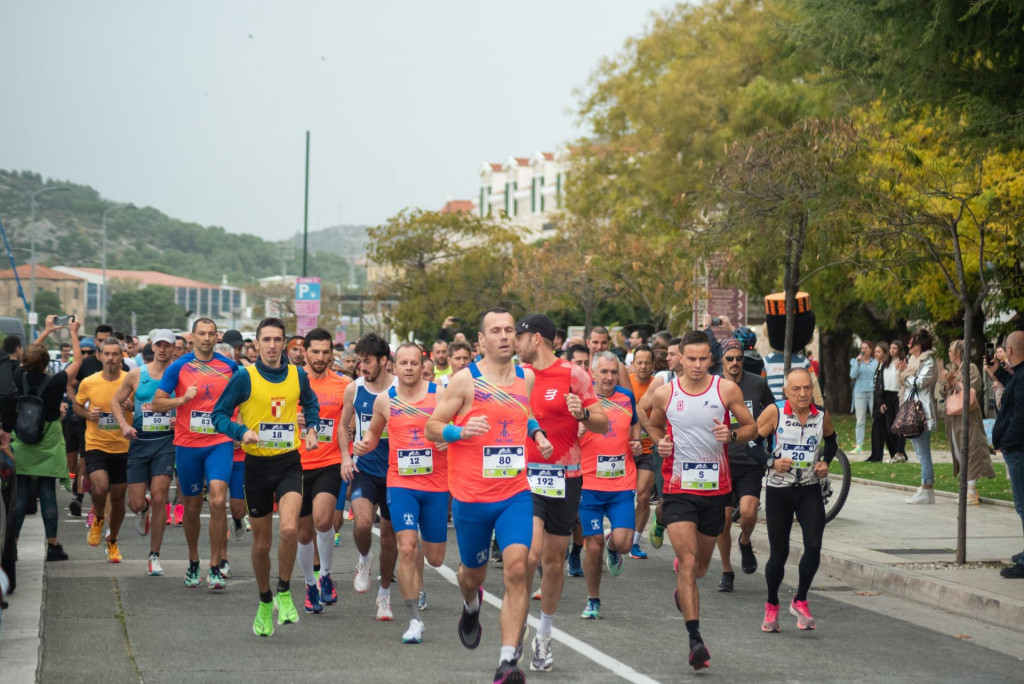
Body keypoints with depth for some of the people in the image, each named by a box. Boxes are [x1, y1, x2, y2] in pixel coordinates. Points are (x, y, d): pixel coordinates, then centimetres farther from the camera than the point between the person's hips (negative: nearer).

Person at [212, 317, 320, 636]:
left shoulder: (297, 376, 2)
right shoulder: (244, 377, -7)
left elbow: (310, 403, 23)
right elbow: (219, 414, -3)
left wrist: (311, 429, 7)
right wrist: (241, 432, -21)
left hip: (289, 464, 0)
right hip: (257, 464, 0)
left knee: (289, 529, -23)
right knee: (262, 544, 9)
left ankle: (284, 593, -1)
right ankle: (265, 603, 31)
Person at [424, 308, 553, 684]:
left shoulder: (527, 378, 6)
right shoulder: (465, 380, -6)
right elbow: (431, 427, -3)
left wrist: (538, 434, 6)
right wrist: (461, 431, -22)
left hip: (515, 493, 2)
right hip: (471, 496, -1)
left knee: (516, 568, -16)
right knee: (473, 572, 15)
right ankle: (471, 606, 54)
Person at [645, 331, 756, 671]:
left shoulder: (727, 389, -4)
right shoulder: (664, 394, -2)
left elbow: (751, 427, 3)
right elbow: (654, 425, 17)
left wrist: (731, 435, -18)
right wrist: (660, 442, -5)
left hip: (716, 487, 2)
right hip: (678, 488, -2)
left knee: (700, 564, 17)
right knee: (687, 561, -15)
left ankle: (682, 590, 54)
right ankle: (695, 640, -18)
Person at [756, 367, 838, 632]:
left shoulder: (822, 415, -2)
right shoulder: (774, 412, -11)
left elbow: (831, 440, 19)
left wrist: (825, 462, 2)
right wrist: (771, 462, -17)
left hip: (810, 491, 2)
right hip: (778, 491, -2)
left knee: (814, 546, -15)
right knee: (778, 554, 4)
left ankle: (800, 601, 7)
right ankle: (771, 605, 28)